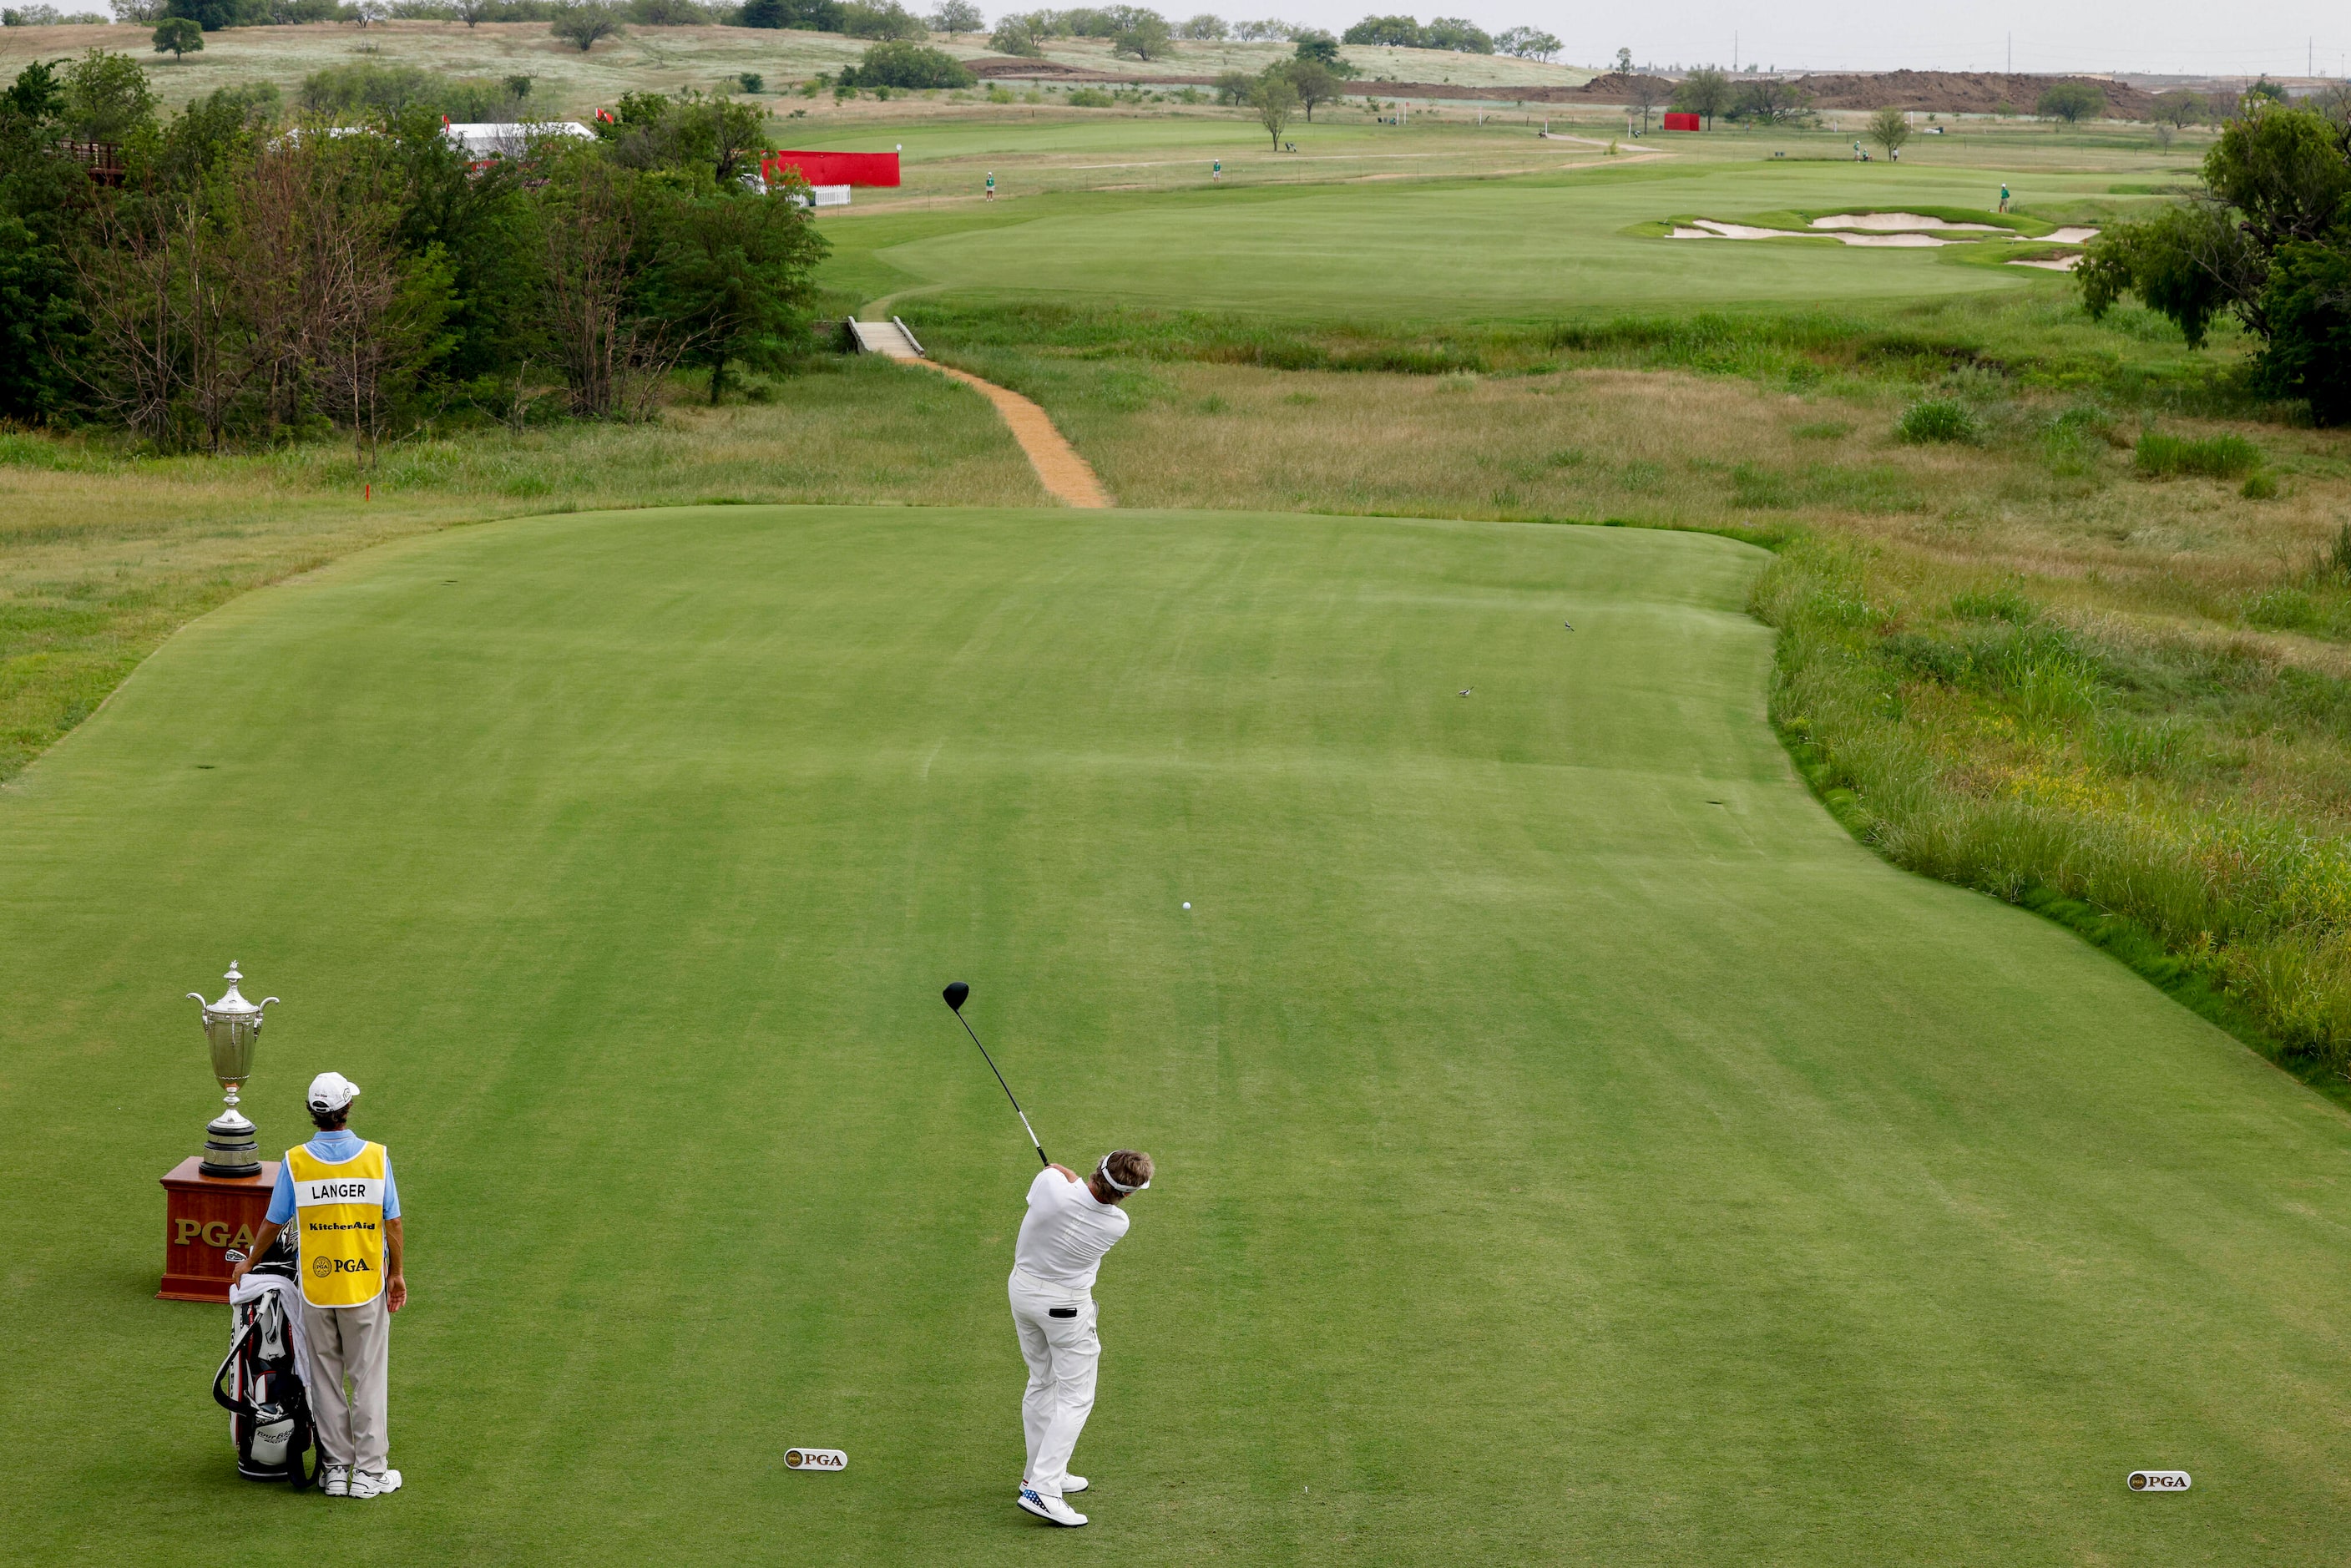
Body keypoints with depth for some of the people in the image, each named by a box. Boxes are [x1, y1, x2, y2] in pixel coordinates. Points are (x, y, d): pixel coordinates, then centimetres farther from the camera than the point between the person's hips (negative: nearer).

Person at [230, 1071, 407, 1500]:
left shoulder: (296, 1162, -7)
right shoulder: (376, 1157, -7)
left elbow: (275, 1223, 2)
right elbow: (392, 1221, -2)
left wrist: (249, 1262, 20)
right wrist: (396, 1273, 11)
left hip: (316, 1289, 1)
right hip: (367, 1286, 0)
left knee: (326, 1381, 11)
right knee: (369, 1379, 7)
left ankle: (334, 1469, 15)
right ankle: (369, 1472, 10)